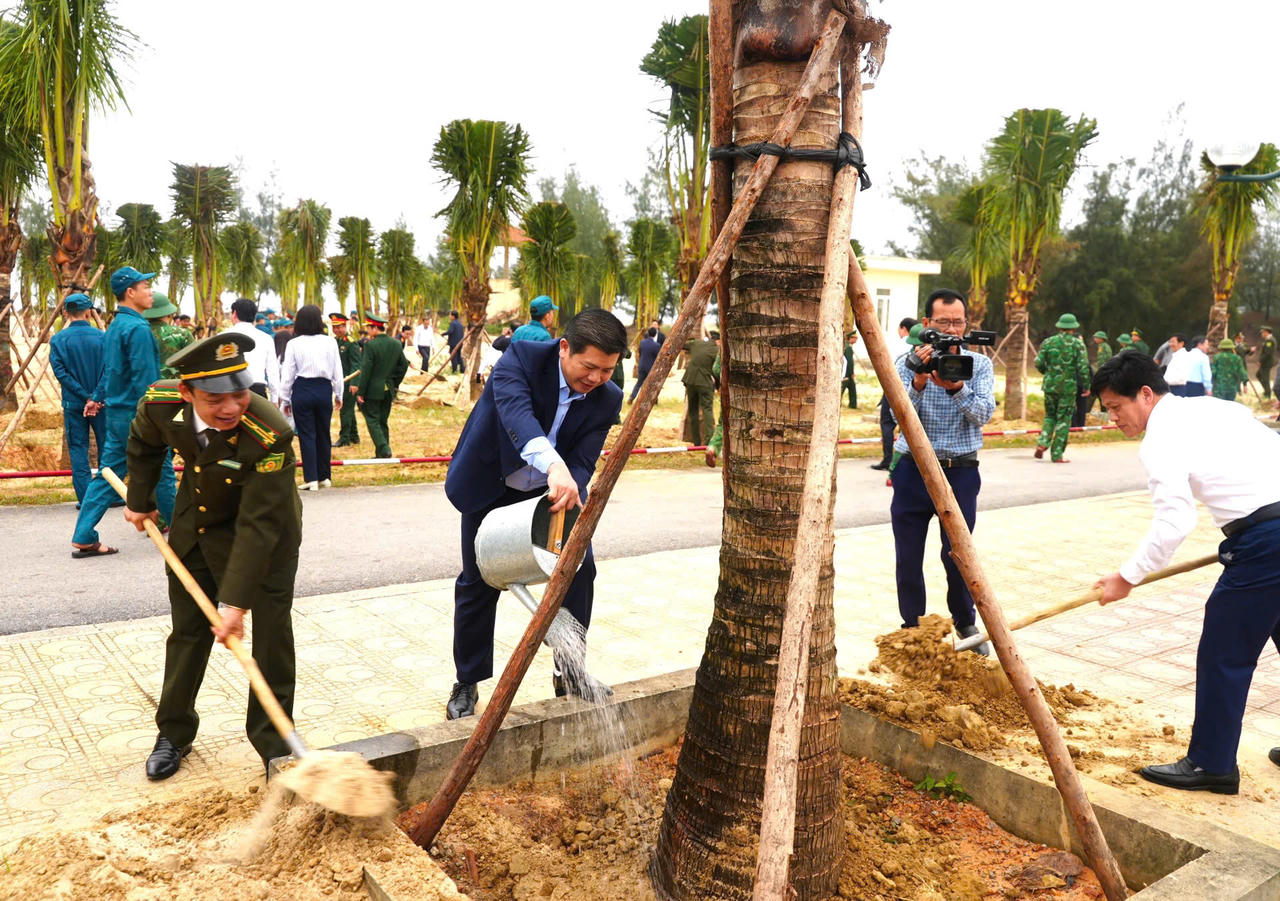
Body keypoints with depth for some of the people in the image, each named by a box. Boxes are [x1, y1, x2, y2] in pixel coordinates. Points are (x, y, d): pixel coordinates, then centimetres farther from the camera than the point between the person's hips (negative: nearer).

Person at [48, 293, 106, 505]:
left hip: (73, 403, 0)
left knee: (78, 449, 6)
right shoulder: (101, 337, -3)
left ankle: (86, 498, 4)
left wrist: (85, 396, -10)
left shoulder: (58, 339, -3)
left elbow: (60, 372, -10)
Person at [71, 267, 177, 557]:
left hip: (115, 413, 9)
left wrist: (96, 397, 33)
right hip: (136, 414, -9)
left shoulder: (113, 328, 14)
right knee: (161, 473, 5)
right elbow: (145, 378, -21)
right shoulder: (138, 328, -16)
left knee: (108, 474, 10)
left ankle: (84, 538, 9)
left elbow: (109, 369, 23)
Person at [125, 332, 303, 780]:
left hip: (265, 539, -5)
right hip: (194, 525, 5)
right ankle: (174, 731, 38)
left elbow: (257, 526, -35)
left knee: (271, 637, -4)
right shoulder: (161, 404, -23)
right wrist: (138, 500, 11)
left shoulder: (270, 436, -38)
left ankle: (273, 742, 14)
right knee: (187, 630, 18)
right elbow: (144, 445, 4)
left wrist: (236, 601, -35)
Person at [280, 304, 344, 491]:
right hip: (324, 390, 2)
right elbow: (337, 371, 4)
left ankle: (311, 479, 0)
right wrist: (339, 394, 16)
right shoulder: (330, 342, -1)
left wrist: (285, 399, 7)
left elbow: (288, 374, -1)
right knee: (323, 434, 13)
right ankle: (325, 477, 21)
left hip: (302, 391, -2)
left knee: (306, 435, 2)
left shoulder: (293, 344, -4)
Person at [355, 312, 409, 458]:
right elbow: (404, 365, 10)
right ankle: (381, 454, 17)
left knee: (372, 420, 1)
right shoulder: (396, 344, 4)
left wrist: (360, 392, -9)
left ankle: (384, 449, -13)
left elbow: (365, 370, -15)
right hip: (389, 391, 6)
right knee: (383, 421, 14)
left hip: (373, 391, -6)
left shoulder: (371, 345, -15)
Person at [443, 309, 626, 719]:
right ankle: (467, 683, 23)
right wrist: (553, 465, -61)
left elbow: (582, 462, -16)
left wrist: (568, 492, -39)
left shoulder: (607, 399, -15)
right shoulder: (522, 357, -26)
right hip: (490, 487, -3)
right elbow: (515, 410, -45)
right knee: (478, 584, 4)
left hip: (551, 490, 3)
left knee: (579, 569, -7)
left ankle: (569, 673, 12)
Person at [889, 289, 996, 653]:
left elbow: (982, 414, -10)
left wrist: (956, 388, -28)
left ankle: (965, 622, 25)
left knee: (958, 555, 2)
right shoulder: (908, 362, 2)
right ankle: (912, 626, 20)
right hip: (913, 469, 0)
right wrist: (918, 382, -27)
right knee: (908, 557, 4)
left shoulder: (979, 364, 3)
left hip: (960, 470, 0)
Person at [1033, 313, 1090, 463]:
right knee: (1064, 420, 4)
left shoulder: (1048, 342, 4)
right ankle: (1057, 455, 4)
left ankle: (1042, 443, -3)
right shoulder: (1078, 344, -3)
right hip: (1069, 387, -2)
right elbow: (1083, 367, -7)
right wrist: (1086, 386, 2)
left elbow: (1038, 363, 1)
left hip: (1050, 385, 3)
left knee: (1050, 415, 18)